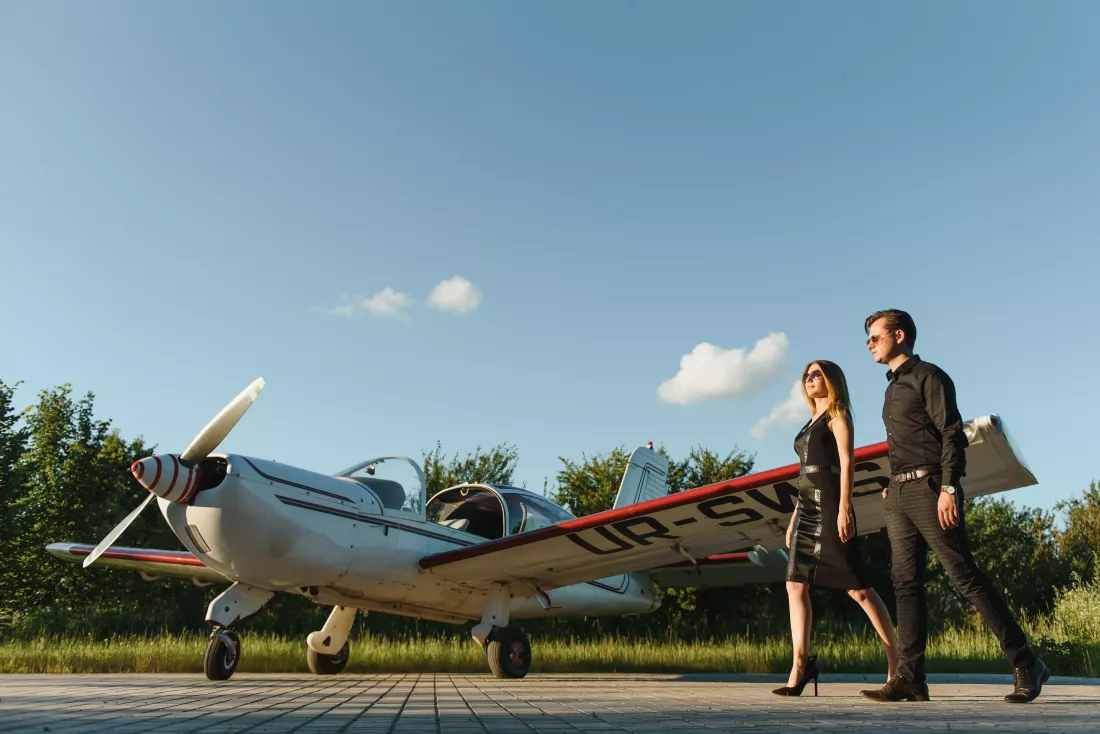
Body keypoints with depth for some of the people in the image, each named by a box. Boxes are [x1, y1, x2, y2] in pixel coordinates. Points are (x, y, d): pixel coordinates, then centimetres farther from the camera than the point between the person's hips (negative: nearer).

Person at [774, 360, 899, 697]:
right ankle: (800, 666, -4)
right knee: (795, 586, -2)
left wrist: (844, 508, -21)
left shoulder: (838, 414, 2)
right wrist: (795, 517, 18)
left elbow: (846, 463, -10)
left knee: (857, 588, -6)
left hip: (830, 507, -8)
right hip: (807, 508, 8)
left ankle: (897, 660, 5)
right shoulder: (811, 423, 23)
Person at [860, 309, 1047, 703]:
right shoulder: (893, 388, 22)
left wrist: (949, 487, -21)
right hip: (898, 494, 8)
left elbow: (952, 433, -12)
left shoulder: (928, 376, -3)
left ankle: (1025, 664, 2)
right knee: (906, 582, 1)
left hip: (928, 487, -8)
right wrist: (893, 486, 15)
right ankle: (910, 677, 0)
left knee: (966, 576, -8)